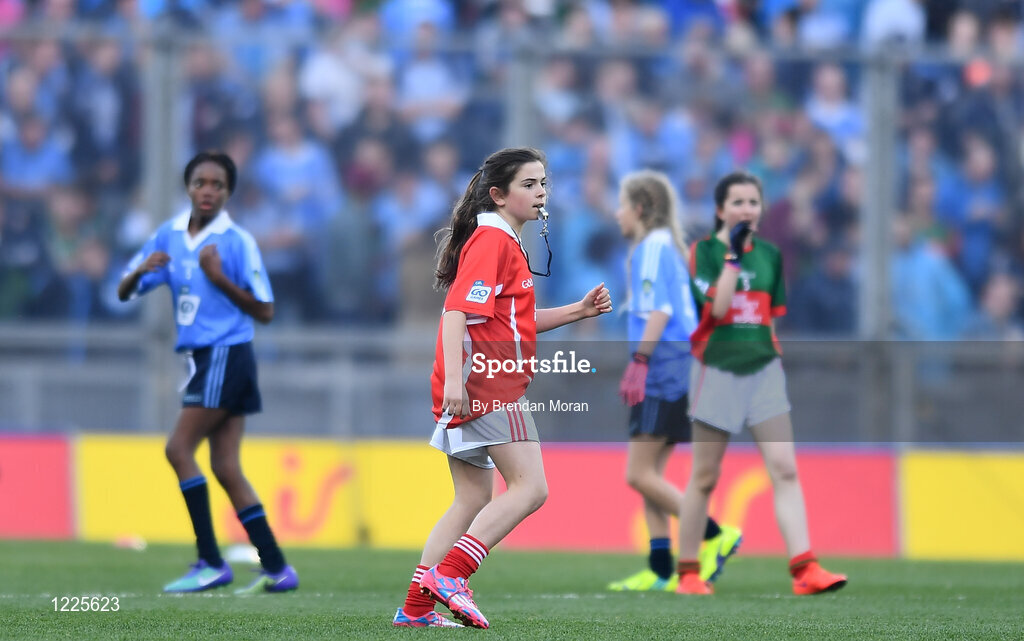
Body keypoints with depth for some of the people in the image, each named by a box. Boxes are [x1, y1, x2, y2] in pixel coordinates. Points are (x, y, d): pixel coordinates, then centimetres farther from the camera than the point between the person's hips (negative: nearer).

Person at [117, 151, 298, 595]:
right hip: (199, 355, 7)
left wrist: (219, 277, -18)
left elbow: (265, 311, -9)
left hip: (226, 354, -7)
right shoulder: (170, 235, 10)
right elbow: (124, 293, 12)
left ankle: (210, 562, -10)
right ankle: (276, 569, 7)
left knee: (179, 447, -13)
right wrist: (141, 270, -10)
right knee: (226, 469, 4)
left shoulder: (237, 242, -9)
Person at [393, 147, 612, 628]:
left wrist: (577, 311, 18)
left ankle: (415, 607, 11)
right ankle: (449, 574, -20)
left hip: (471, 389, 11)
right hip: (486, 383, -11)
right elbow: (458, 310, -20)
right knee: (530, 488, -13)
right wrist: (454, 379, -30)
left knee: (473, 500, 13)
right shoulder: (492, 240, -10)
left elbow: (515, 321, 30)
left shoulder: (505, 243, 22)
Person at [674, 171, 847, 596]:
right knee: (705, 478, 4)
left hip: (763, 369, 4)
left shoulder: (770, 255, 10)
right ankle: (687, 573, 16)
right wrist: (733, 255, -17)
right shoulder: (705, 251, -3)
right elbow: (717, 307, -17)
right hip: (717, 369, -4)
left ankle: (804, 569, -16)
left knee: (785, 469, -9)